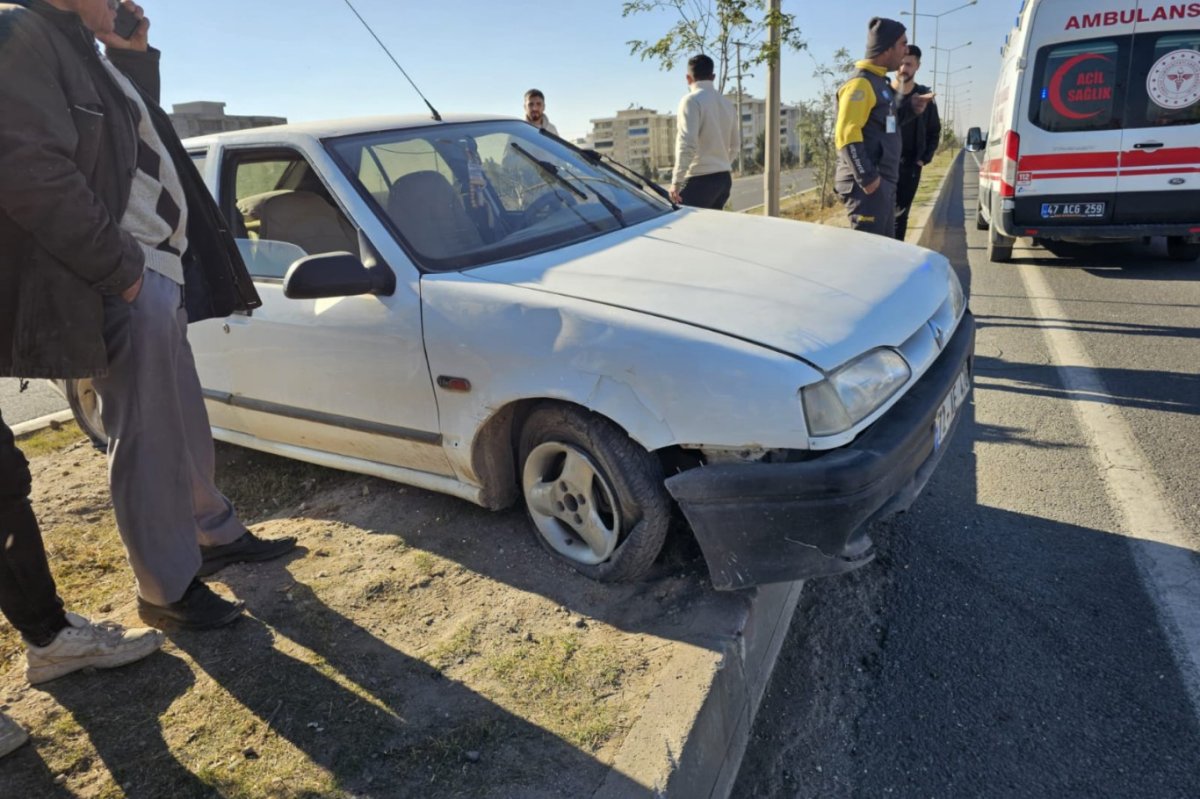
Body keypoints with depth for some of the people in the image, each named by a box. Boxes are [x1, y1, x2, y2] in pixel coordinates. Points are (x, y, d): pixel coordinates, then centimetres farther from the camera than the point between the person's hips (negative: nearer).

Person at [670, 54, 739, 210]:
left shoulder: (692, 100, -9)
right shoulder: (727, 104, 15)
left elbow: (687, 143, -20)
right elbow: (735, 144, 23)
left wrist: (676, 180, -20)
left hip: (700, 179, -8)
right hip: (724, 177, 8)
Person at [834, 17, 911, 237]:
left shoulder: (881, 82, 20)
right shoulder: (860, 83, -11)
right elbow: (847, 136, -21)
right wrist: (867, 178, -23)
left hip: (884, 183, 10)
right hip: (867, 185, -10)